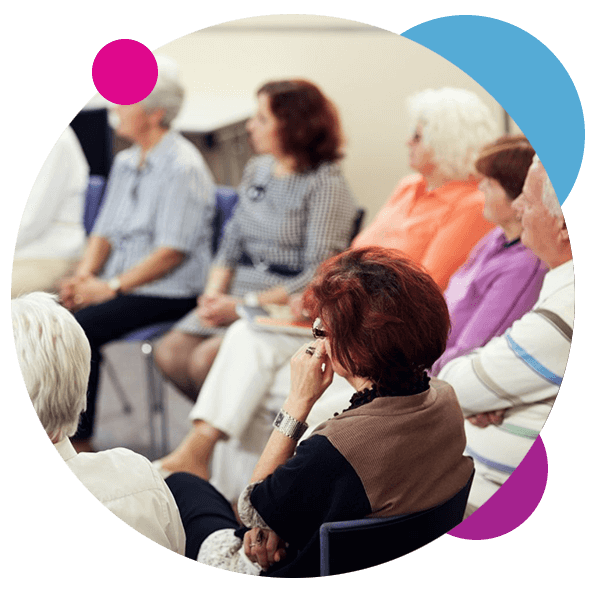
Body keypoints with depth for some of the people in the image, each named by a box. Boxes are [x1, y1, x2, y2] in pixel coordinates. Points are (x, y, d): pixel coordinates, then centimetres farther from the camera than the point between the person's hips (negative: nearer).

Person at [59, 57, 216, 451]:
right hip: (122, 283, 8)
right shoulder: (126, 162, 15)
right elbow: (105, 231, 18)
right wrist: (84, 275, -1)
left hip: (168, 292, -8)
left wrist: (111, 286, -19)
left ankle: (79, 443, -15)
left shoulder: (183, 167, -13)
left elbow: (172, 252, -17)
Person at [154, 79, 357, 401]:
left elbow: (318, 277, -16)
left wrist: (245, 304, -19)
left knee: (206, 360, -24)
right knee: (170, 353, -10)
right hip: (240, 293, 7)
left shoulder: (326, 184, -11)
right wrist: (215, 290, -3)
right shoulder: (257, 169, 13)